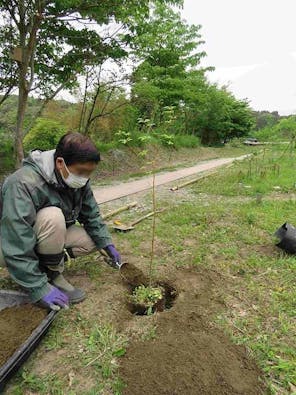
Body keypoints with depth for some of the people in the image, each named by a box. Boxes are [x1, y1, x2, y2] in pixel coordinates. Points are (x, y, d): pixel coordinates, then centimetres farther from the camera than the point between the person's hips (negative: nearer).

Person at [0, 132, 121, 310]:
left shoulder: (78, 180, -12)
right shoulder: (23, 185, -34)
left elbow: (91, 214, 1)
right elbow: (17, 249, -34)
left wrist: (108, 244, -3)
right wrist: (39, 289, -31)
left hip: (47, 238, 7)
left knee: (95, 238, -8)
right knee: (53, 216, -35)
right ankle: (53, 276, -14)